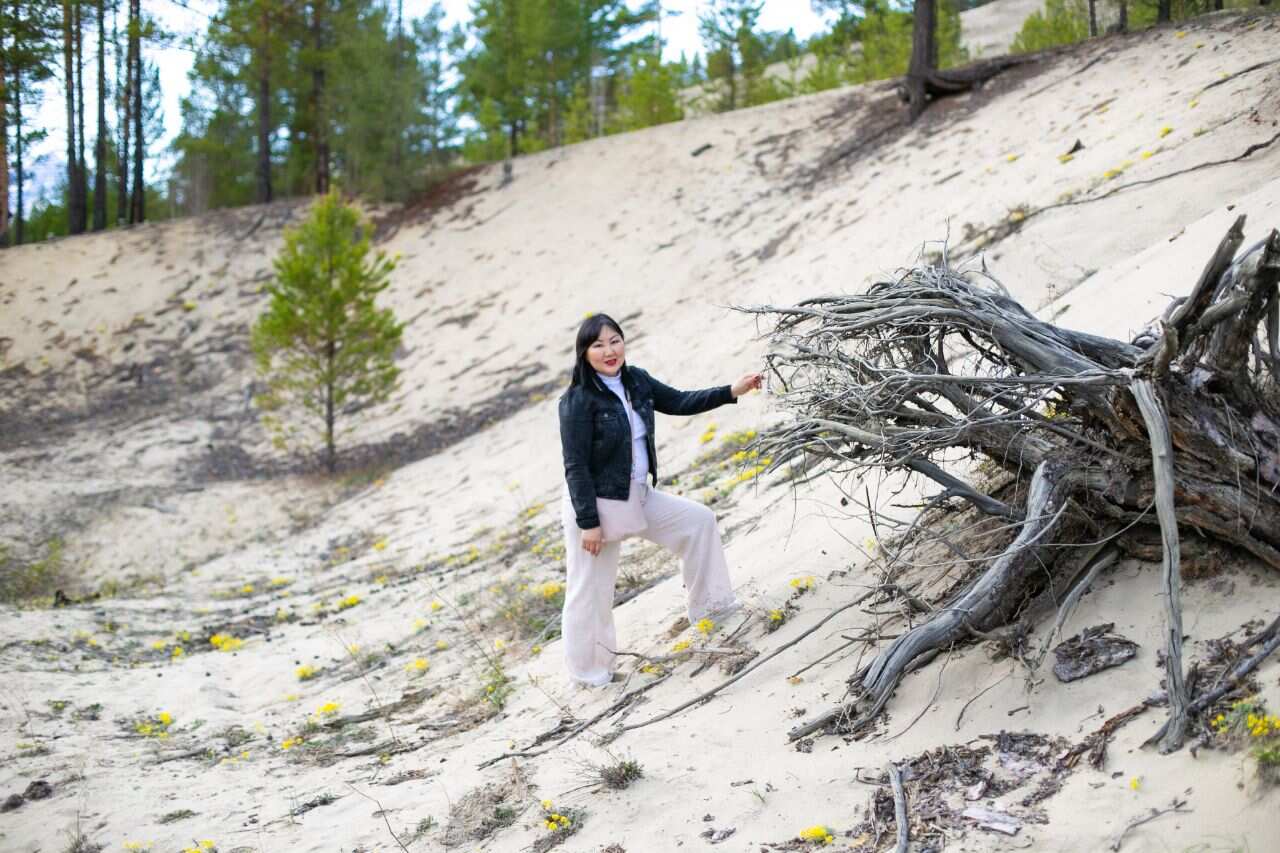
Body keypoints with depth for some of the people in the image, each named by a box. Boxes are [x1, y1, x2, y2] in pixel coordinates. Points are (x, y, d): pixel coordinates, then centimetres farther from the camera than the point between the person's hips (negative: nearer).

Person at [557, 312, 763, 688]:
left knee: (699, 519, 13)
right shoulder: (578, 400, -21)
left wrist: (731, 392, 4)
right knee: (591, 589, 3)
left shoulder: (635, 381, 0)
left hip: (637, 497, 8)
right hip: (594, 504, -8)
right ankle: (587, 670, 21)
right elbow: (575, 466, -21)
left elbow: (678, 402, 13)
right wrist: (589, 523, -21)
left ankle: (707, 604, 26)